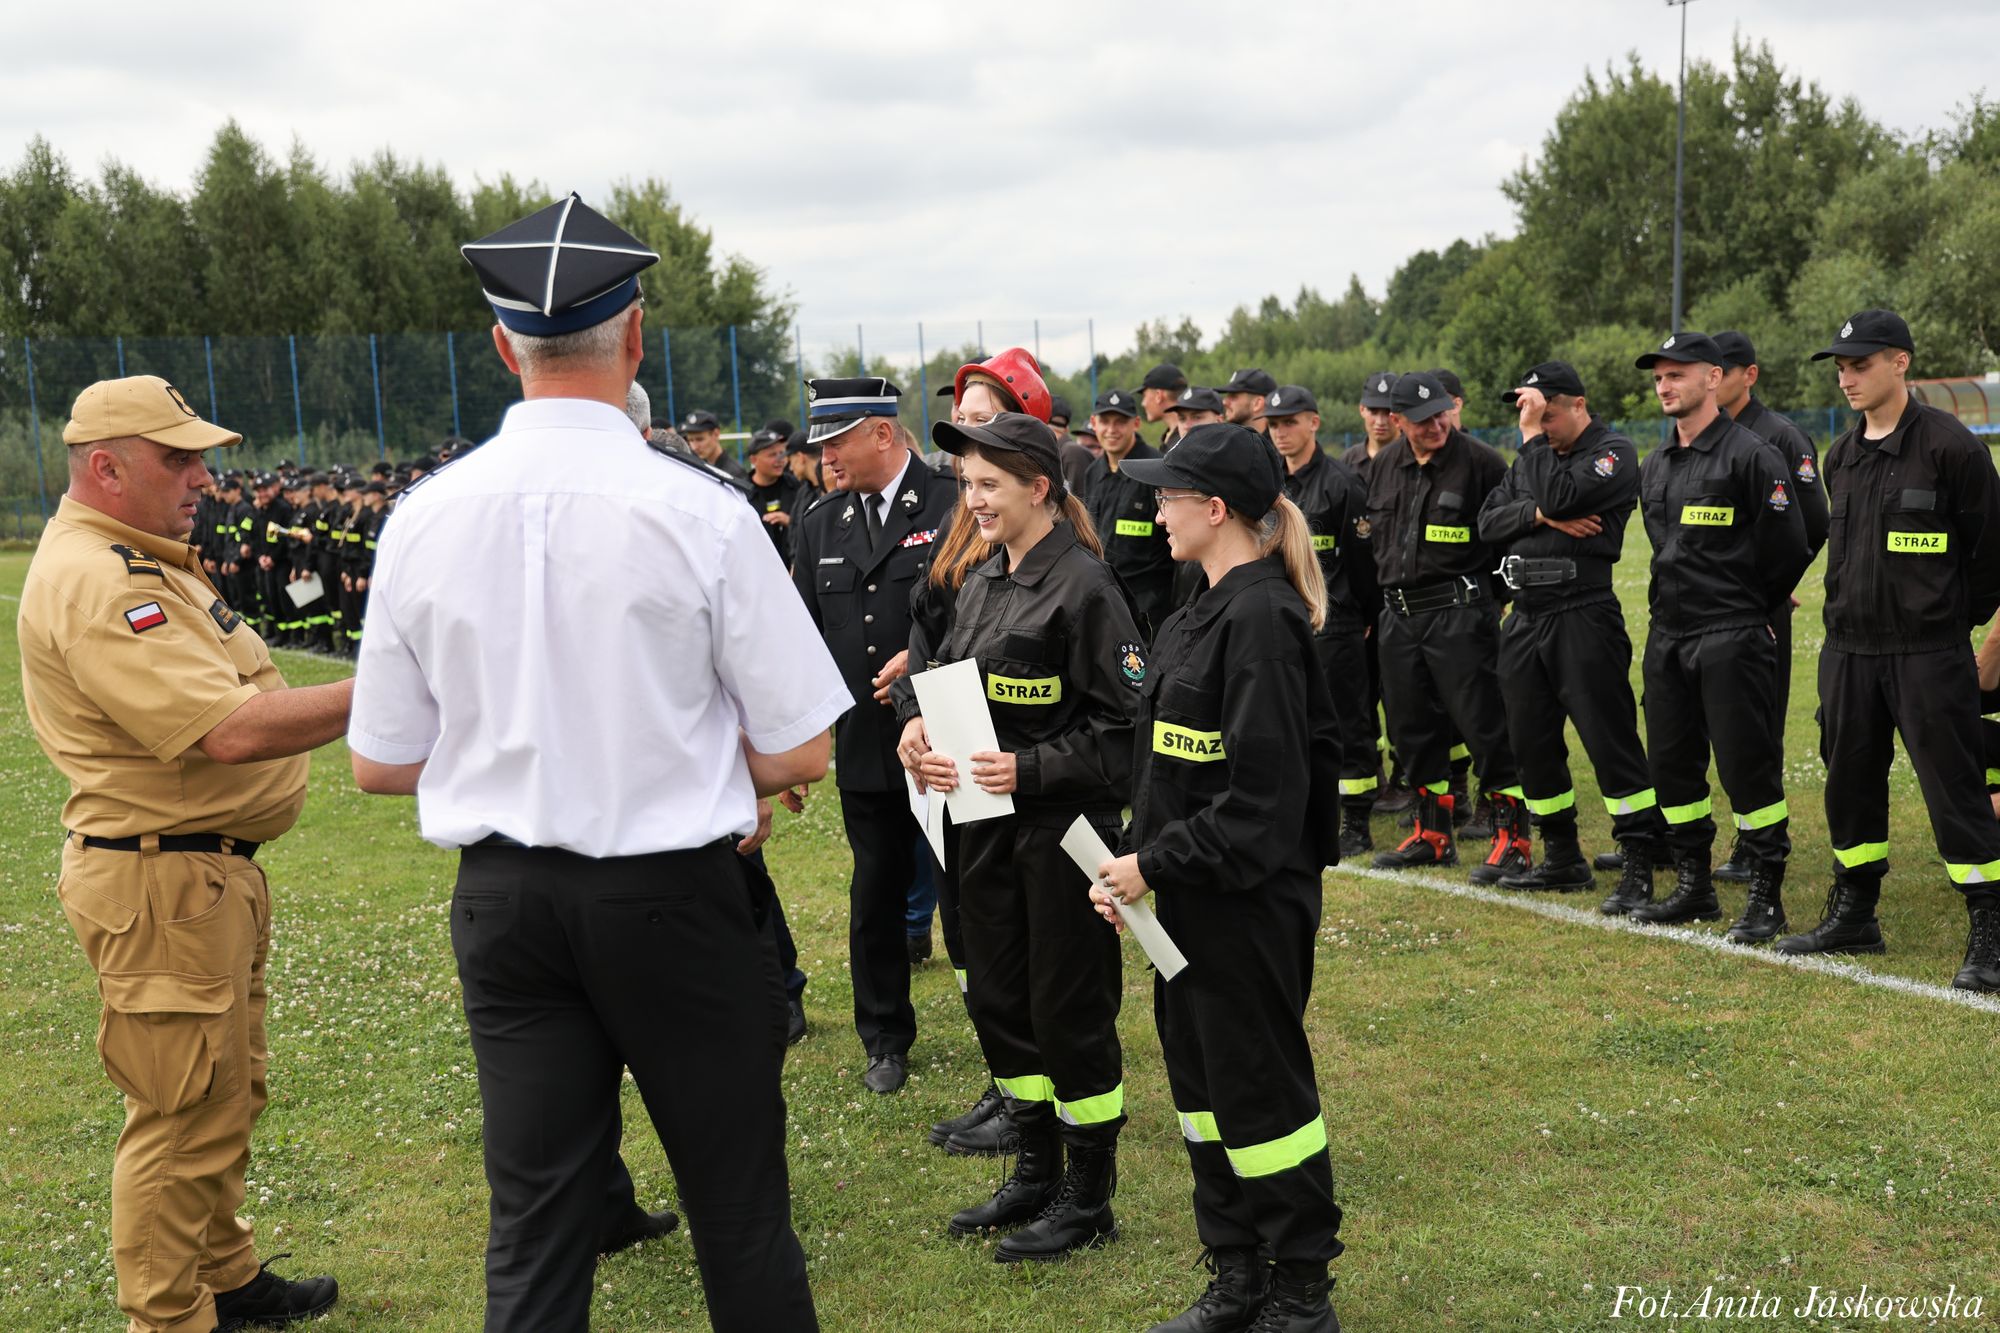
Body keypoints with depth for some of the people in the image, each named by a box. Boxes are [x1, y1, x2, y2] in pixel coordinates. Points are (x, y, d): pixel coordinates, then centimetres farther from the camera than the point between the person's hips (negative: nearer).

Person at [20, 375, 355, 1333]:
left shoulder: (141, 561, 14)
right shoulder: (93, 584, -21)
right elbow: (233, 730, -29)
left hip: (210, 871, 11)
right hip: (160, 883, -11)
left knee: (229, 1094, 22)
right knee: (185, 1116, -1)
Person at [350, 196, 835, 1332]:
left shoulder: (424, 517, -4)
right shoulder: (701, 512, -14)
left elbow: (380, 763, 4)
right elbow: (802, 752, -10)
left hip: (502, 895, 4)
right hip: (673, 896, -3)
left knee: (535, 1217, 13)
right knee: (738, 1207, 12)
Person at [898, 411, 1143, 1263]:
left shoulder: (1084, 586, -15)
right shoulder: (981, 585, 9)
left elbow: (1124, 727, -16)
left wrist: (1029, 769, -23)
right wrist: (918, 723, -5)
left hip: (1063, 825, -8)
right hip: (985, 821, 8)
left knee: (1070, 1007, 3)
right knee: (997, 998, 16)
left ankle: (1088, 1194, 19)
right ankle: (1036, 1170, 32)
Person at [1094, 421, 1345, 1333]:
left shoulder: (1261, 618, -19)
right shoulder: (1200, 615, 11)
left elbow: (1263, 795, -23)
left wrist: (1155, 864, -18)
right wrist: (1129, 860, 3)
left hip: (1251, 902, -10)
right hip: (1191, 897, 10)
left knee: (1261, 1089, 3)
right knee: (1201, 1084, 17)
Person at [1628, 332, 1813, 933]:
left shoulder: (1751, 456, -9)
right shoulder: (1654, 467, 14)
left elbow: (1788, 548, -8)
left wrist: (1747, 608, 2)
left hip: (1730, 640, -8)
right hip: (1666, 636, 8)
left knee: (1747, 767, -4)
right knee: (1671, 764, 11)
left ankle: (1767, 898, 6)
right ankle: (1694, 887, 23)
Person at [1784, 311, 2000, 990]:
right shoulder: (1842, 455, 11)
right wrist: (1850, 617, 15)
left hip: (1928, 654, -7)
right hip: (1849, 651, 7)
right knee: (1850, 782, 13)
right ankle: (1853, 916, 27)